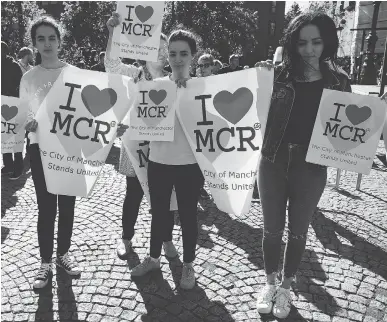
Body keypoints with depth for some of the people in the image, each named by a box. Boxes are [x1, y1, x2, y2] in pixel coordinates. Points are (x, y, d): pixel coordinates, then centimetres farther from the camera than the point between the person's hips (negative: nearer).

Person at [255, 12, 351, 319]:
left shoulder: (338, 82, 0)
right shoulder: (279, 74, -2)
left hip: (311, 170, 0)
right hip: (273, 164, 0)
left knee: (298, 231, 14)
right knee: (272, 229, 13)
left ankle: (286, 287, 36)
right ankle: (270, 283, 36)